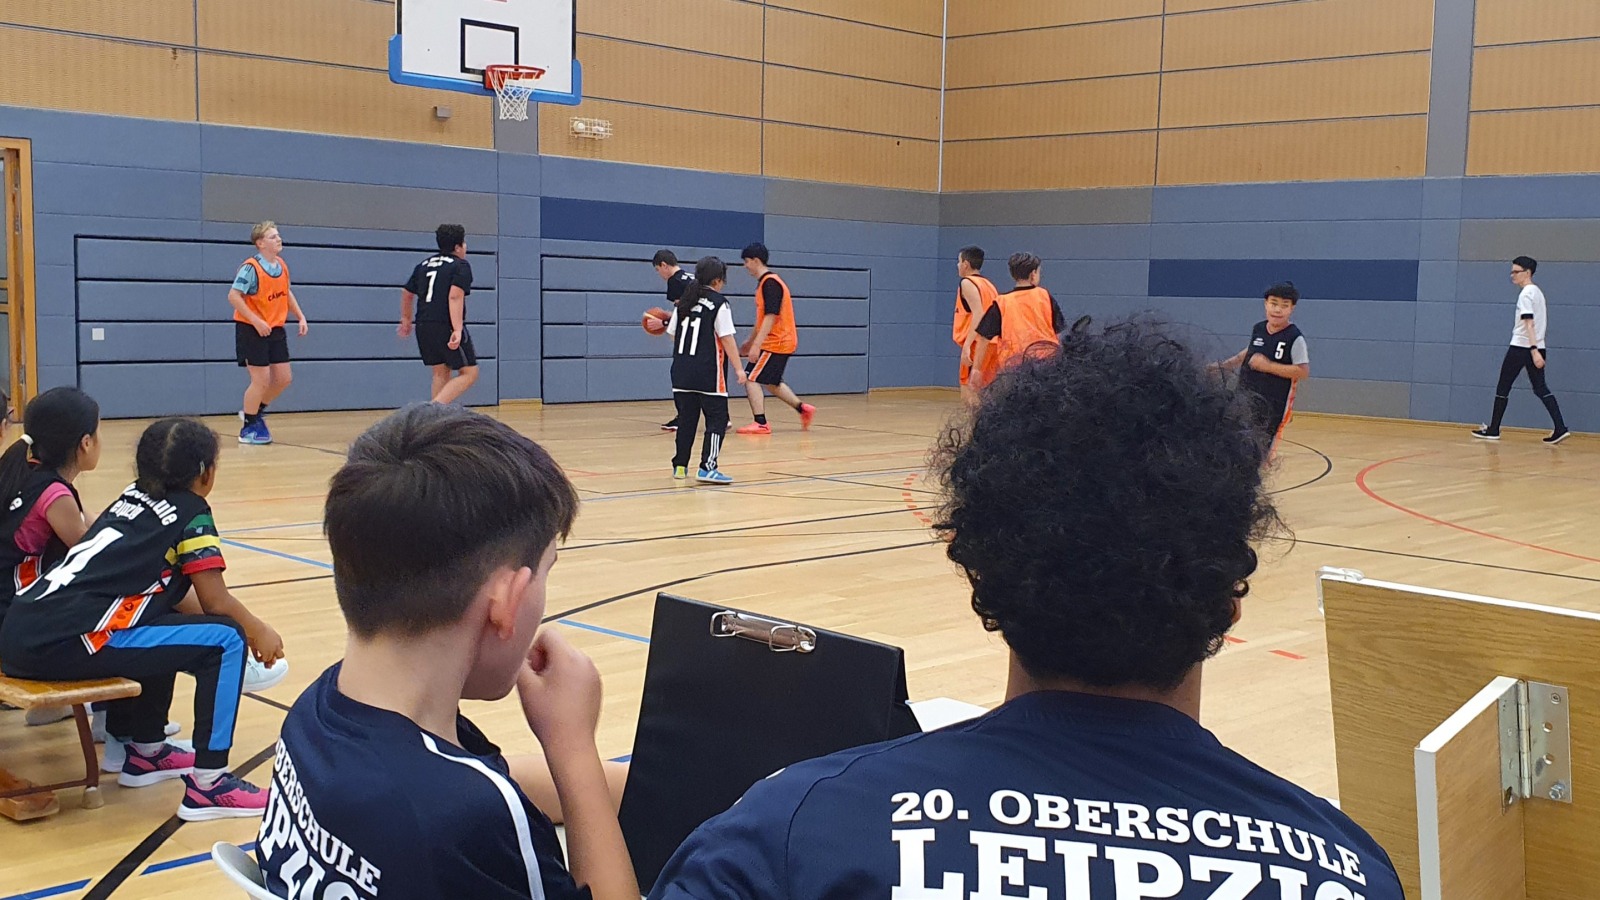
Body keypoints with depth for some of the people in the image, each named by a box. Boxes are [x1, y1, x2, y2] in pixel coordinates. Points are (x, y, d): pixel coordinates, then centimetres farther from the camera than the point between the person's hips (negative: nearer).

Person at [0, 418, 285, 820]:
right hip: (64, 644, -9)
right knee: (225, 641, -3)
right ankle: (207, 784, -3)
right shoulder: (190, 514, 1)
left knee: (162, 620, 30)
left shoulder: (133, 497, 22)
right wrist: (258, 631, 20)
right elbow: (216, 602, 1)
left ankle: (146, 750, 34)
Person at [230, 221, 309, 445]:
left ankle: (254, 411, 29)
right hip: (252, 330, -7)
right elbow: (233, 296, -22)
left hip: (276, 329, 7)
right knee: (262, 380, -6)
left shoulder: (281, 265, 5)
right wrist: (256, 321, -25)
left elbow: (287, 293, 20)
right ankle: (248, 429, 10)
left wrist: (300, 317, 9)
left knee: (284, 378, 7)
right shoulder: (251, 268, -18)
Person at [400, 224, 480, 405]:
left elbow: (407, 293, 26)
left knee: (441, 372, 18)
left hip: (424, 327, 7)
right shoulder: (461, 266, -3)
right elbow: (455, 297, -18)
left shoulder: (424, 265, 18)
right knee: (469, 372, -2)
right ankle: (435, 407, -20)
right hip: (446, 327, -7)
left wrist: (406, 319, 42)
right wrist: (457, 330, -24)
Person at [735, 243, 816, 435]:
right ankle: (803, 409, 24)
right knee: (772, 383, 20)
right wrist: (751, 341, 28)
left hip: (775, 343, -10)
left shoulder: (770, 283, -17)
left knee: (751, 379, -10)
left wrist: (757, 345, -26)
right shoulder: (765, 282, 14)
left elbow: (771, 316, -24)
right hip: (781, 342, 10)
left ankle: (761, 423, -10)